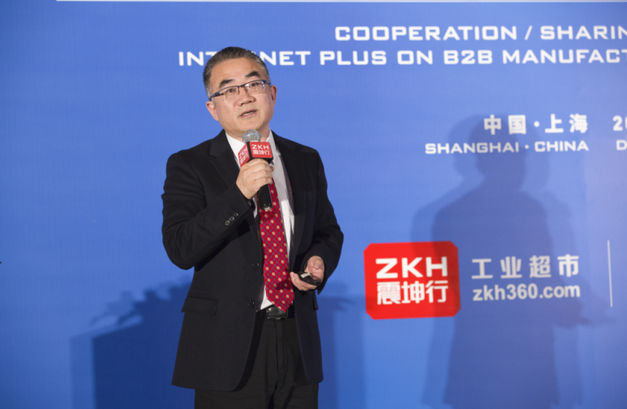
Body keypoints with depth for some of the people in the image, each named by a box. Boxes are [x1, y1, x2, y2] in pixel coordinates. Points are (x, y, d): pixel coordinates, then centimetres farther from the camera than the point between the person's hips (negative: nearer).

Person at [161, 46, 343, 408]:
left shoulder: (306, 161, 10)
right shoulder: (189, 166, -3)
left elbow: (328, 232, 19)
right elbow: (180, 249, -14)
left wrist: (319, 261, -3)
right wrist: (239, 193, -23)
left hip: (297, 339, 4)